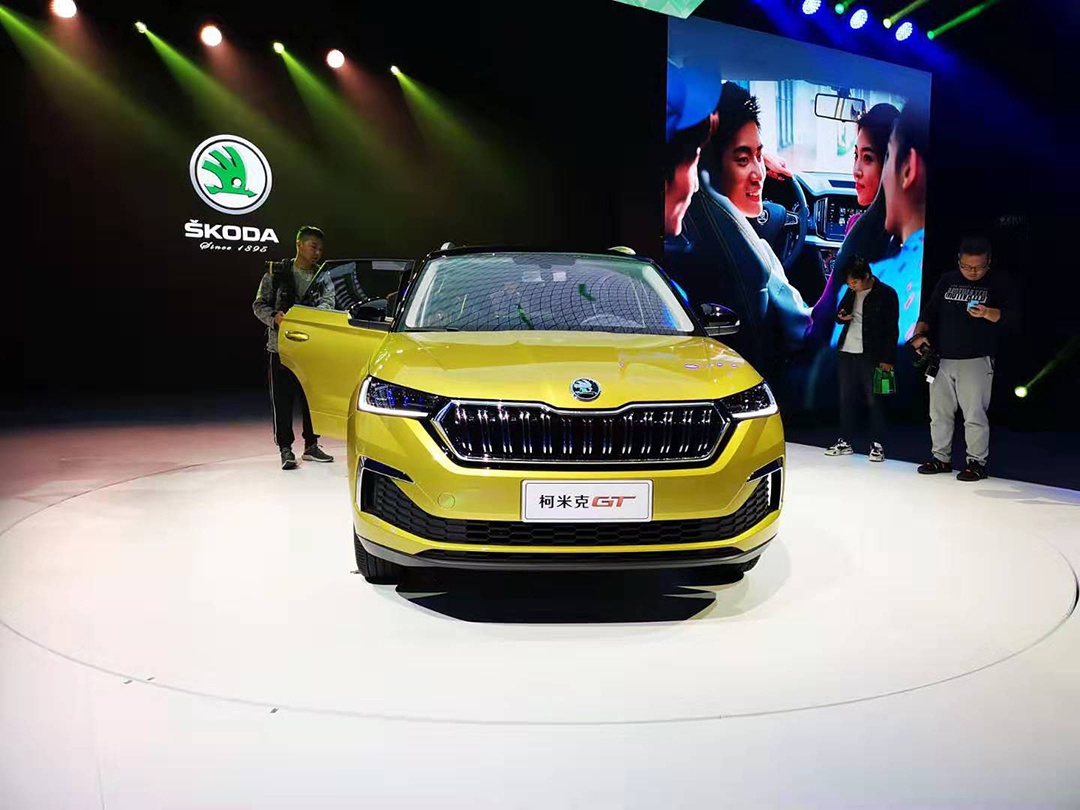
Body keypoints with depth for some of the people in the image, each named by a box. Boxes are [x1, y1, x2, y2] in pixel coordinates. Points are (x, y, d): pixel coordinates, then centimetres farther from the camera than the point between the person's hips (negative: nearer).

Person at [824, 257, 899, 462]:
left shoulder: (886, 294, -7)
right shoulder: (851, 292, 10)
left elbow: (892, 329, -6)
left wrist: (888, 359, -11)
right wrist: (841, 316, -1)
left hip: (870, 355, -6)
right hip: (847, 352, 6)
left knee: (874, 400, -2)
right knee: (846, 398, 9)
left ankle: (877, 445, 6)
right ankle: (845, 442, 17)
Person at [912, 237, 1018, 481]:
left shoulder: (999, 283, 1)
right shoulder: (947, 280, 12)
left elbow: (1012, 317, -5)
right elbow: (930, 310, 12)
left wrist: (988, 313, -24)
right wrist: (920, 333, -6)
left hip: (976, 361, -4)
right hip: (941, 359, 4)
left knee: (974, 415, -4)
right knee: (939, 412, 9)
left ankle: (977, 462, 7)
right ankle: (941, 458, 20)